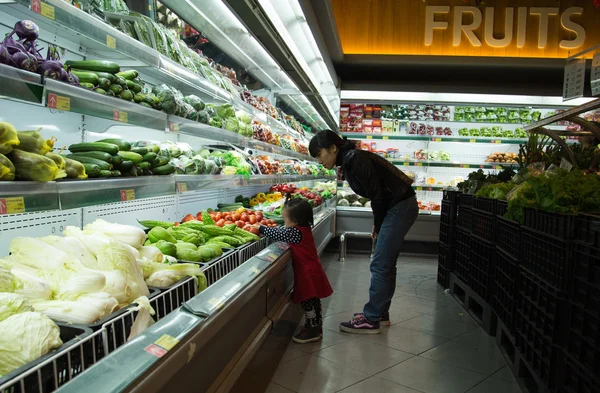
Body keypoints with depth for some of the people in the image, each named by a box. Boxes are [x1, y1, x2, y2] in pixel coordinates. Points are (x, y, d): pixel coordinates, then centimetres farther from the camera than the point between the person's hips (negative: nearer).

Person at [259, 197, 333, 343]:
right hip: (312, 270, 10)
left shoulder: (296, 232, -24)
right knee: (313, 301, 19)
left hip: (307, 272, -10)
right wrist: (266, 228, 7)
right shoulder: (304, 228, 5)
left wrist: (261, 229, -5)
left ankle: (313, 330, 12)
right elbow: (282, 230, 15)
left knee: (307, 302, 2)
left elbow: (278, 235, -17)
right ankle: (316, 327, 31)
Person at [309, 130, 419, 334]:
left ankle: (371, 320, 4)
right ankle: (380, 313, 26)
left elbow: (377, 194, -19)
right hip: (400, 207, 10)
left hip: (400, 207, -10)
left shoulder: (354, 159, -17)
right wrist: (377, 224, 10)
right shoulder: (349, 160, 11)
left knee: (380, 265, -5)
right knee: (386, 264, 15)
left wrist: (378, 226, -7)